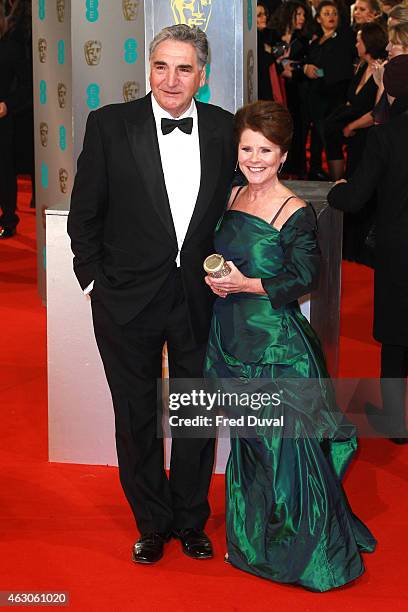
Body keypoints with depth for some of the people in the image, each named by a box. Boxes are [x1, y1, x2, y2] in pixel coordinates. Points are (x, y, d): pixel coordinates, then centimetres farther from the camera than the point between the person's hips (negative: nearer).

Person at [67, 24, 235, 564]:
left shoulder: (224, 129, -3)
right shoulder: (110, 125, -9)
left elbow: (231, 211, 7)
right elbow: (84, 212, -3)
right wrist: (93, 278, -5)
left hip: (200, 298, 2)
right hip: (128, 298, -1)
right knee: (136, 417, 13)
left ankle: (191, 521, 35)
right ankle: (152, 523, 33)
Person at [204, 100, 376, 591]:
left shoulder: (295, 214, -12)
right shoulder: (231, 197, 6)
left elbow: (305, 279, -13)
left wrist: (247, 285, -19)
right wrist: (214, 279, 1)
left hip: (276, 344, -6)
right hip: (232, 338, 6)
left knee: (285, 444, -1)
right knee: (249, 442, 15)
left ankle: (308, 549, 15)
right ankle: (254, 540, 31)